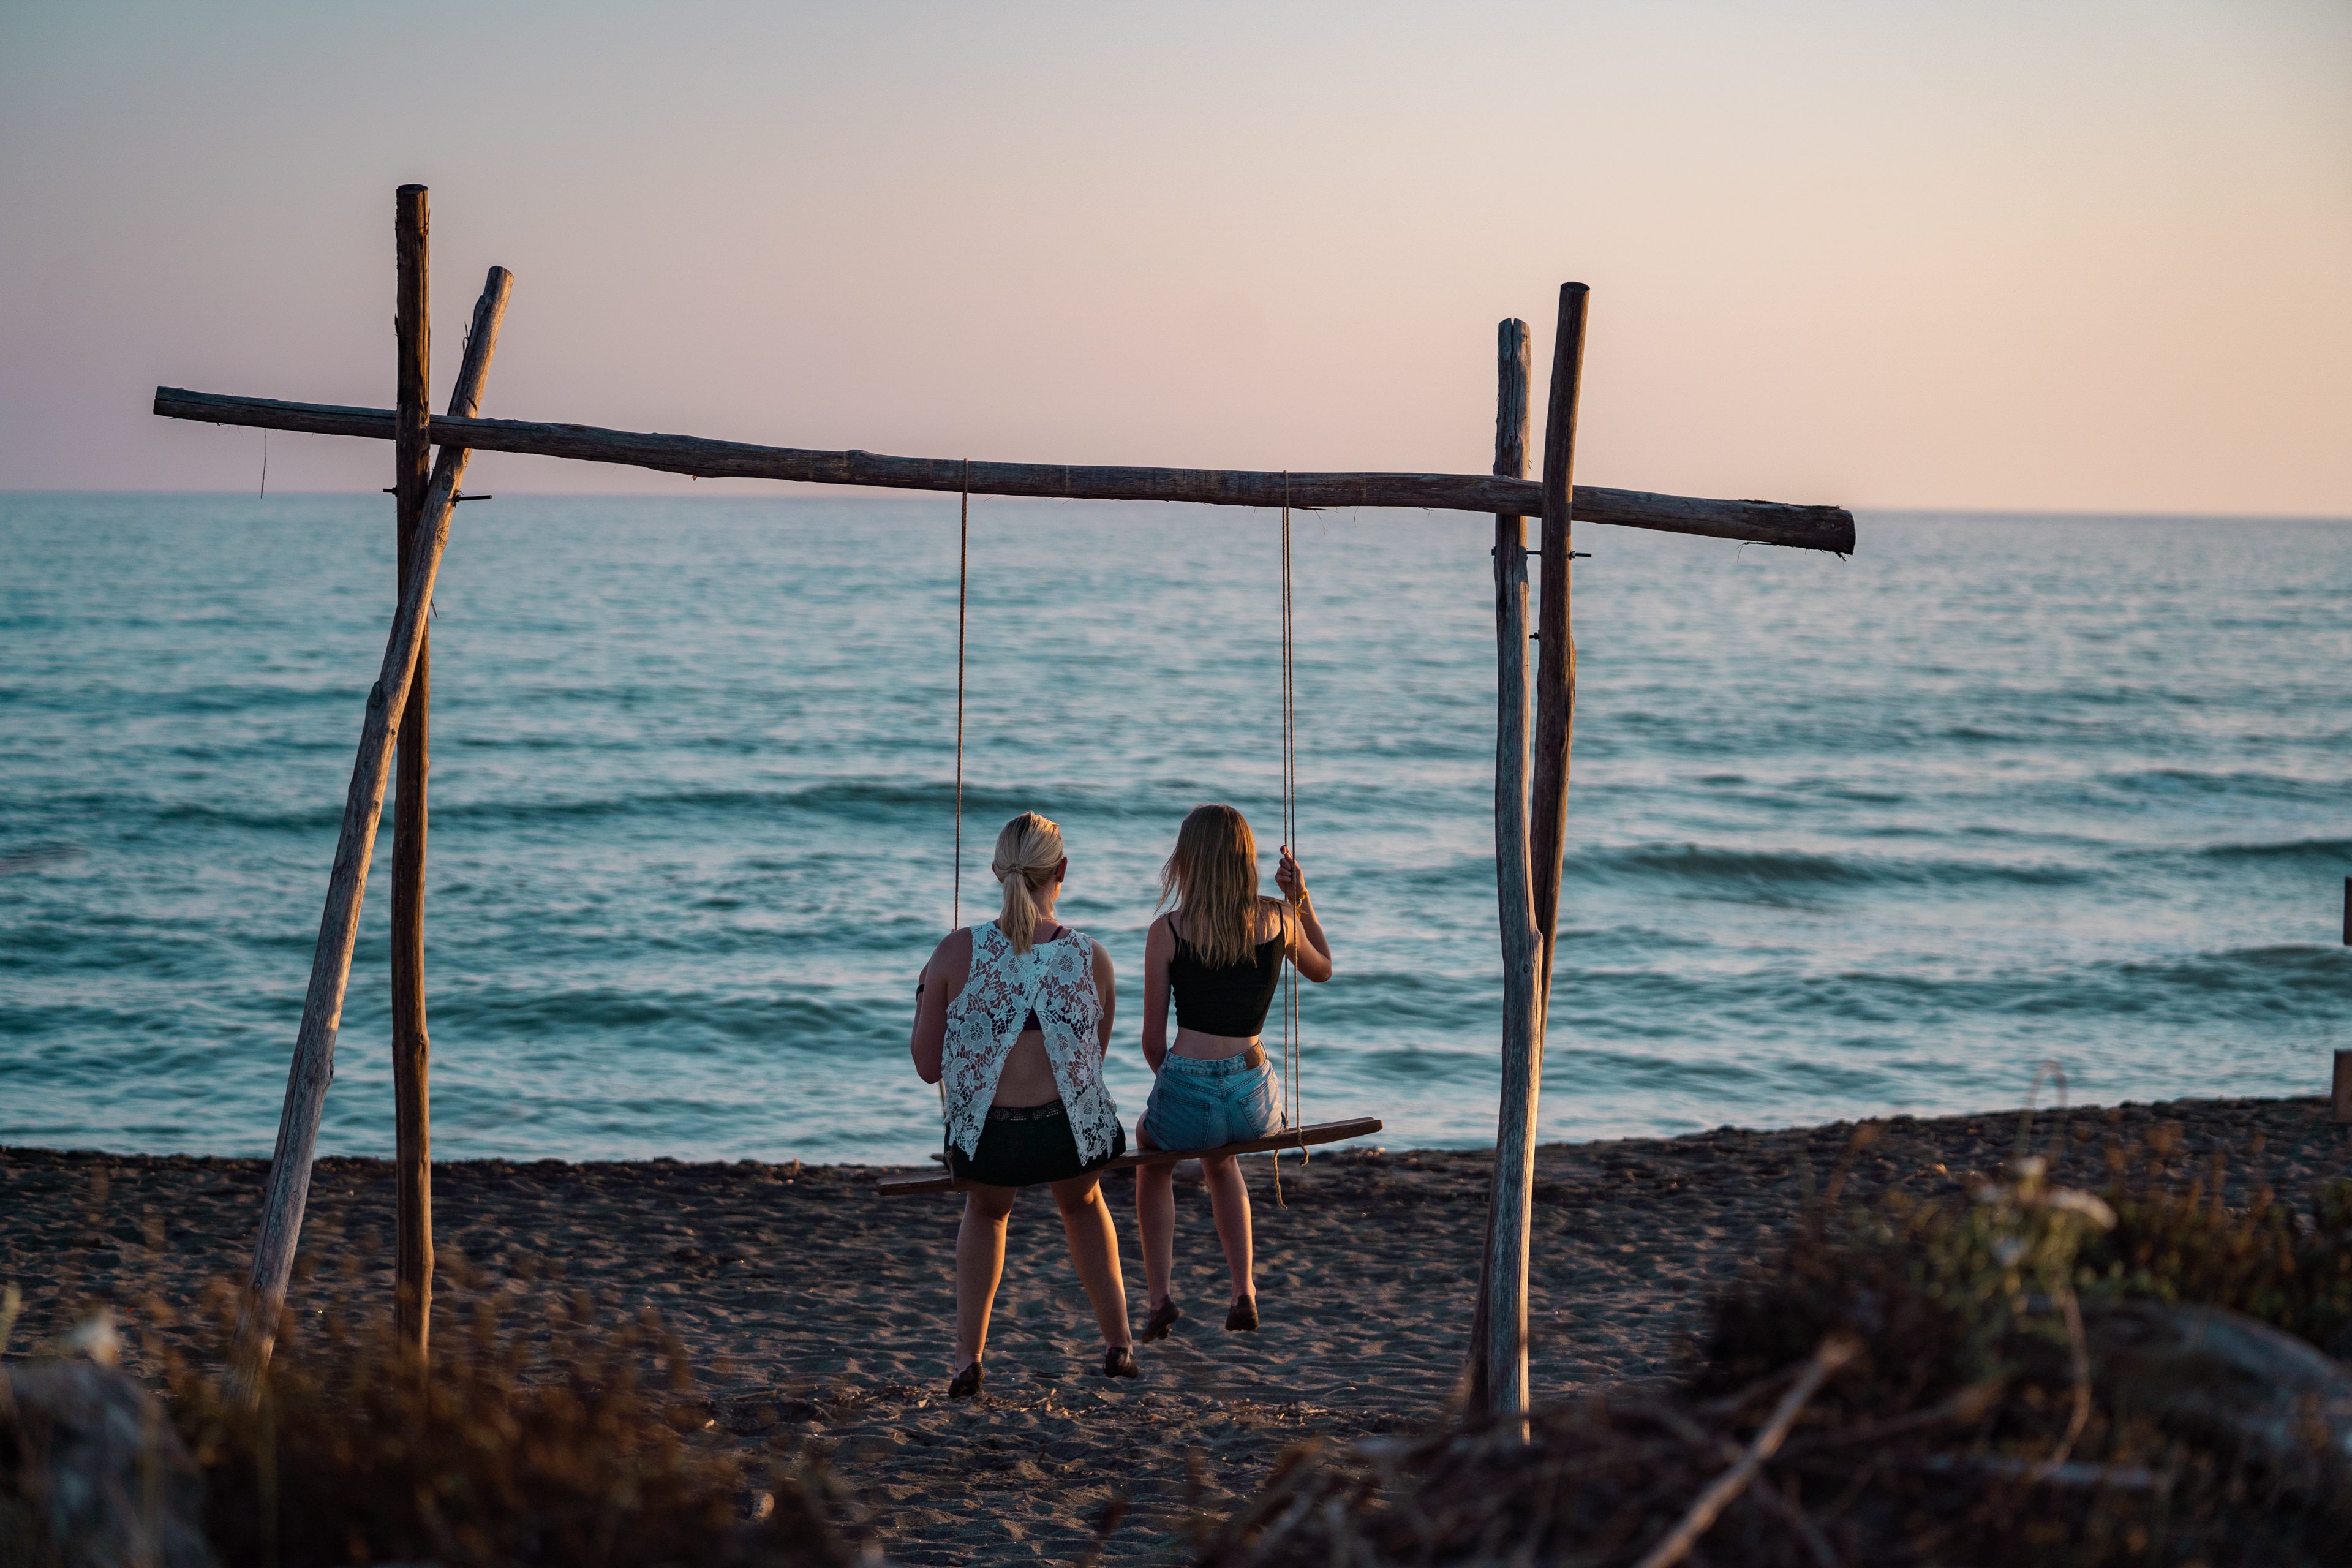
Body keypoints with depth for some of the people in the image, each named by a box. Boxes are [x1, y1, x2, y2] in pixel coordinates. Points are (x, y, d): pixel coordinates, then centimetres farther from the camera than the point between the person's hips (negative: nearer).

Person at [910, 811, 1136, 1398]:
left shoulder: (956, 953, -12)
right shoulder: (1092, 961, -9)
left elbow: (928, 1067, -3)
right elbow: (1094, 1055, 8)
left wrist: (926, 1002, 15)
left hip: (987, 1136, 0)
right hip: (1075, 1128, 0)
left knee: (986, 1214, 36)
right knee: (1083, 1205, 37)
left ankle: (969, 1356, 30)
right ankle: (1119, 1345, 41)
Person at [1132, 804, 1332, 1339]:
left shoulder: (1168, 932, -6)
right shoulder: (1278, 918, 1)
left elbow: (1154, 1042, 0)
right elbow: (1322, 970, 24)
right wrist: (1302, 898, 19)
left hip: (1186, 1092, -3)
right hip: (1255, 1103, 3)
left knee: (1151, 1146, 35)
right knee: (1219, 1158, 40)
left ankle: (1160, 1296, 27)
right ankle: (1244, 1294, 33)